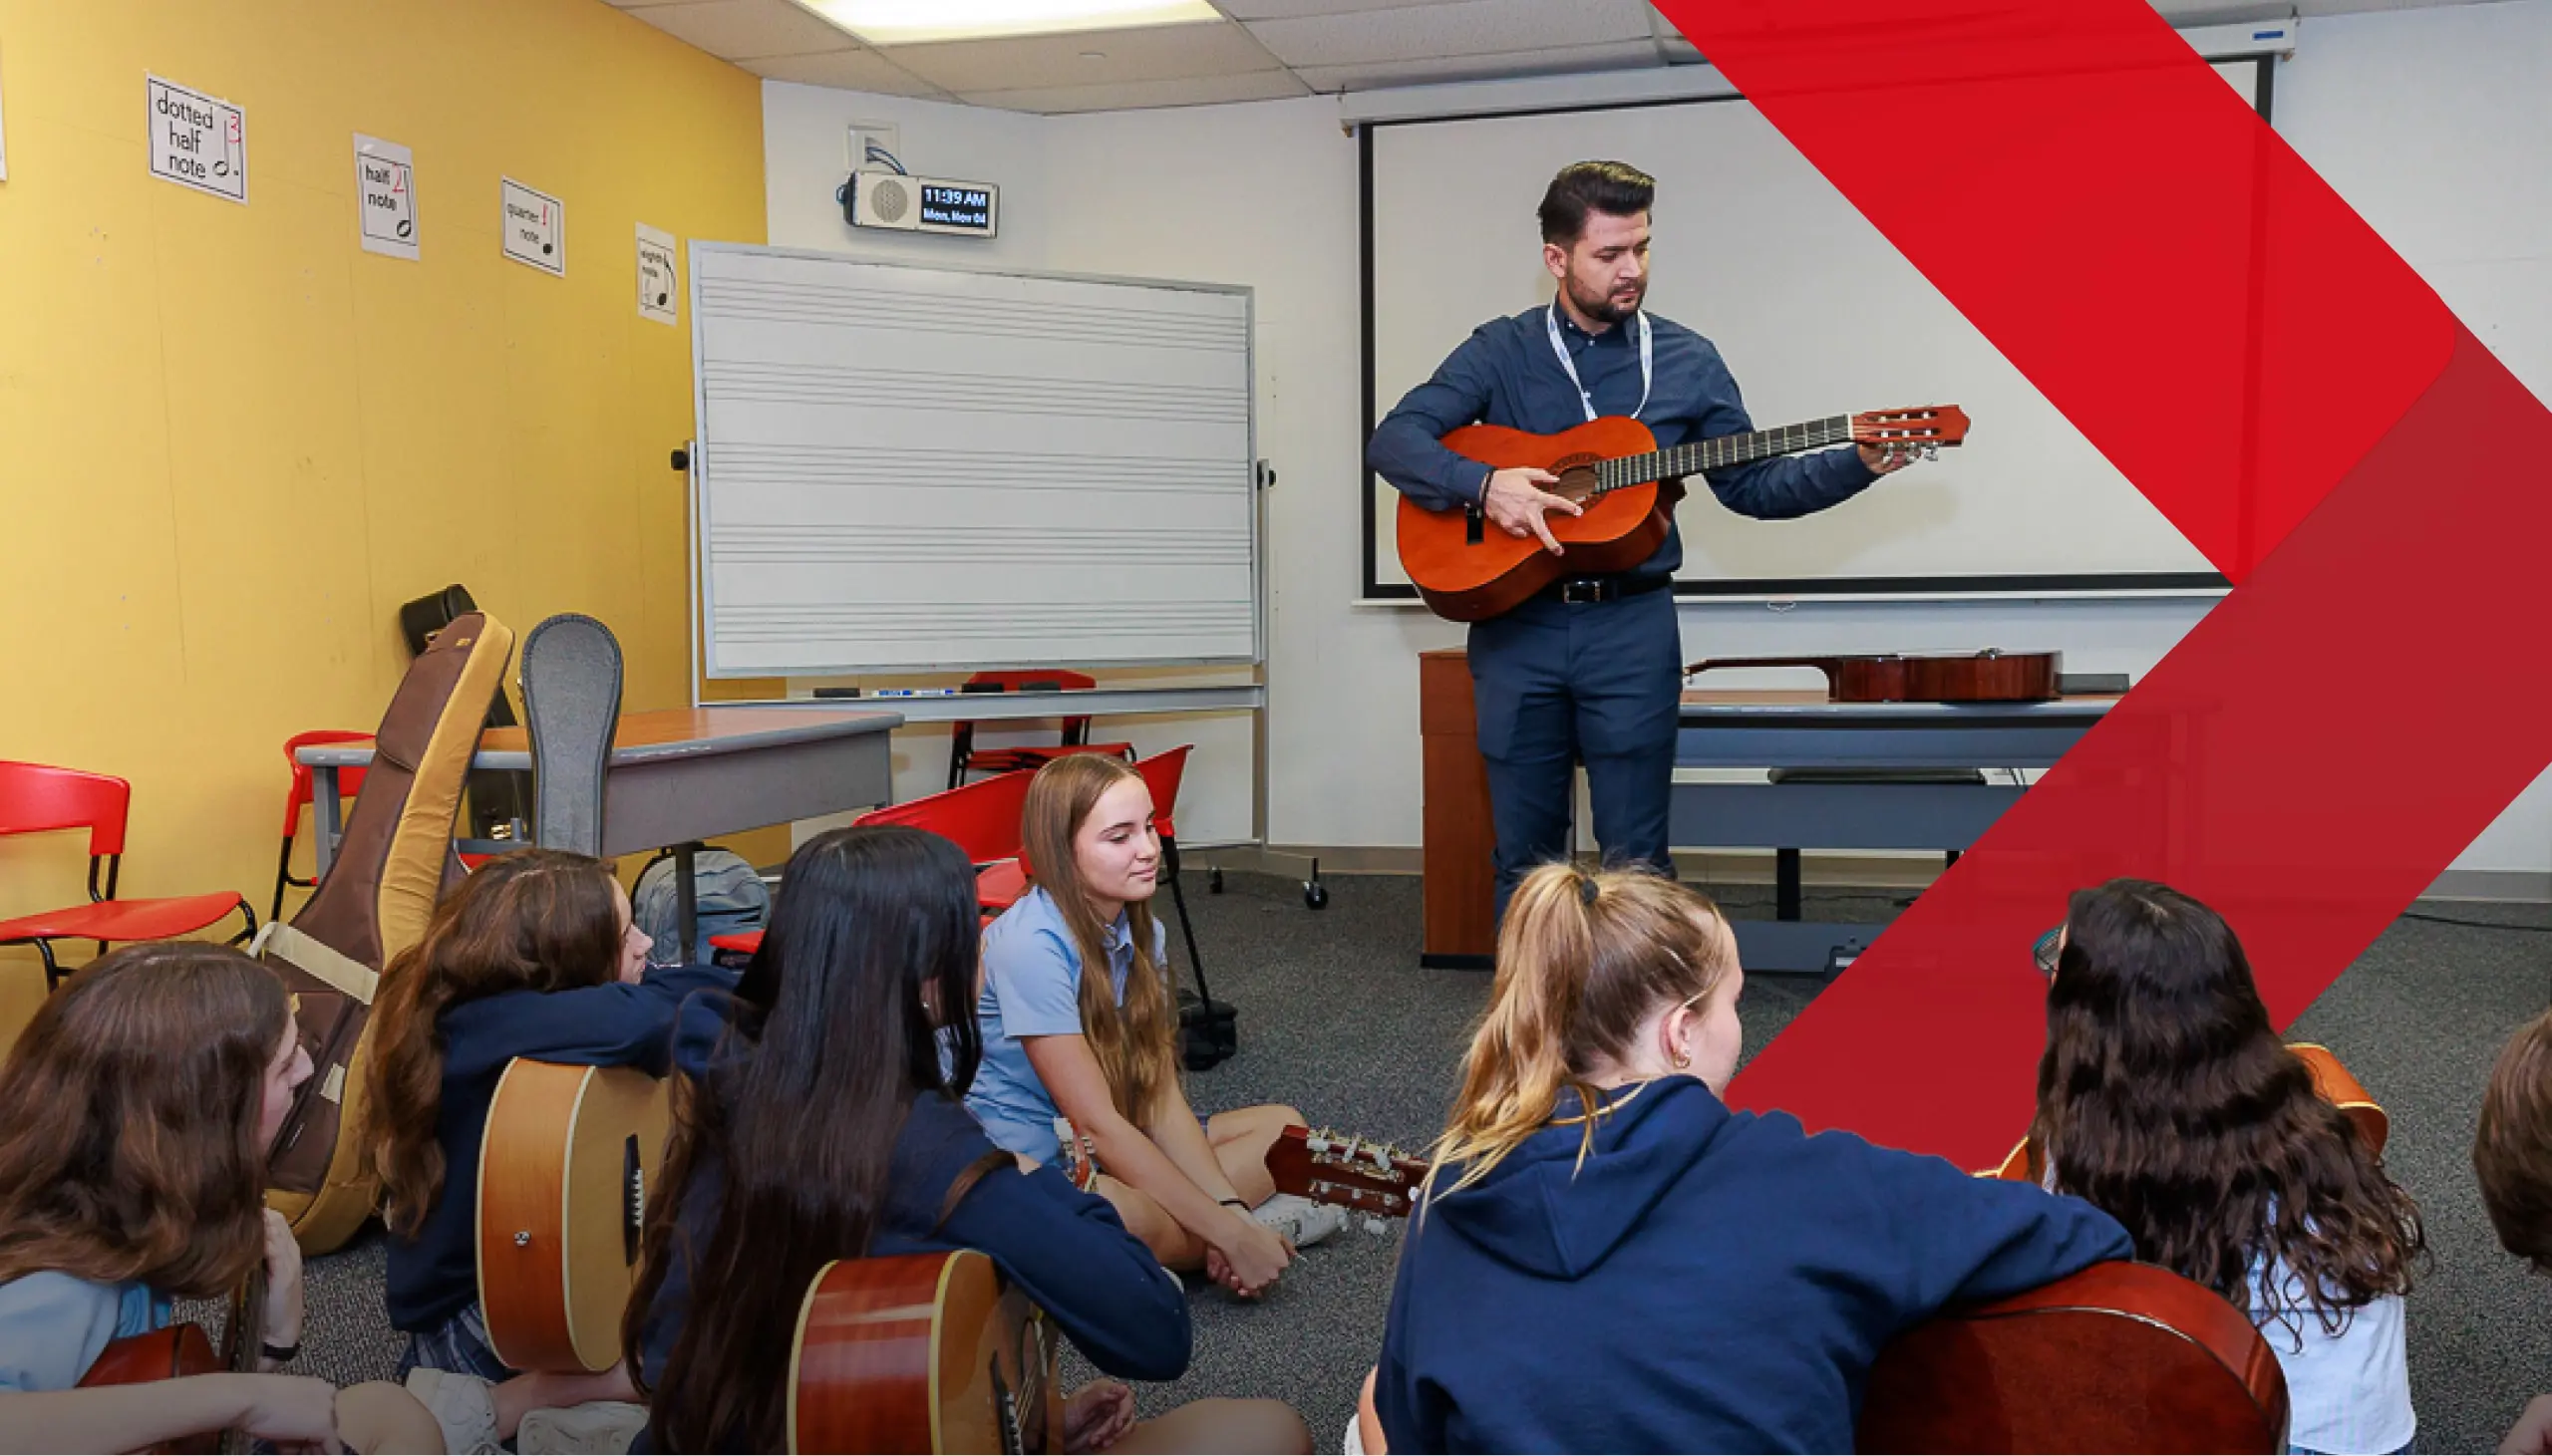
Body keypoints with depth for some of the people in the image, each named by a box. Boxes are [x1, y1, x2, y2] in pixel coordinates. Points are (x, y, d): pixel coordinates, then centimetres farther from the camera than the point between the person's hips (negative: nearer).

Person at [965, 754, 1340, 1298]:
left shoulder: (1144, 934, 2)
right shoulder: (1030, 946, -22)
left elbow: (1163, 1098, -1)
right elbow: (1096, 1123, -24)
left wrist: (1228, 1211, -16)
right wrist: (1232, 1233, -24)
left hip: (1120, 1146, 9)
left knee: (1283, 1127, 7)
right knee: (1127, 1212, -38)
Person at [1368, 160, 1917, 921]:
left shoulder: (1687, 361, 6)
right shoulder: (1500, 352, 2)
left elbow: (1751, 485, 8)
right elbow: (1393, 441, -7)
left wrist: (1858, 465, -6)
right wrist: (1483, 484, -23)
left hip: (1632, 627, 0)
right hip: (1517, 626, 0)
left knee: (1635, 855, 4)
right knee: (1523, 855, 9)